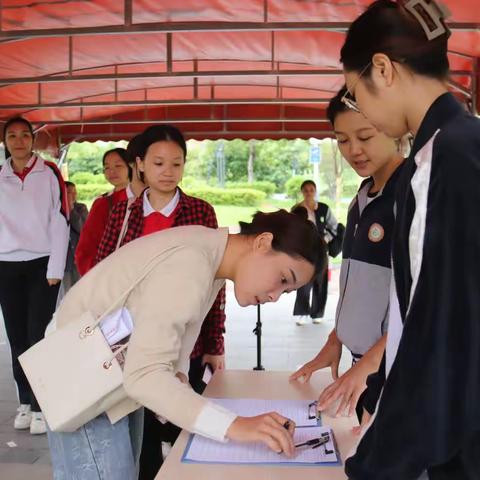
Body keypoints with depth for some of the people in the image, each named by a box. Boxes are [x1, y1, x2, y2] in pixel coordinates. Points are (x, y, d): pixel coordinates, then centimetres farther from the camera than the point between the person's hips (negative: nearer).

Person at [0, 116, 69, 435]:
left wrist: (55, 269, -9)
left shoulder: (49, 173, 1)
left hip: (41, 264, -3)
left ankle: (40, 406, 0)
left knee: (39, 336, -5)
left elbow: (60, 221, -3)